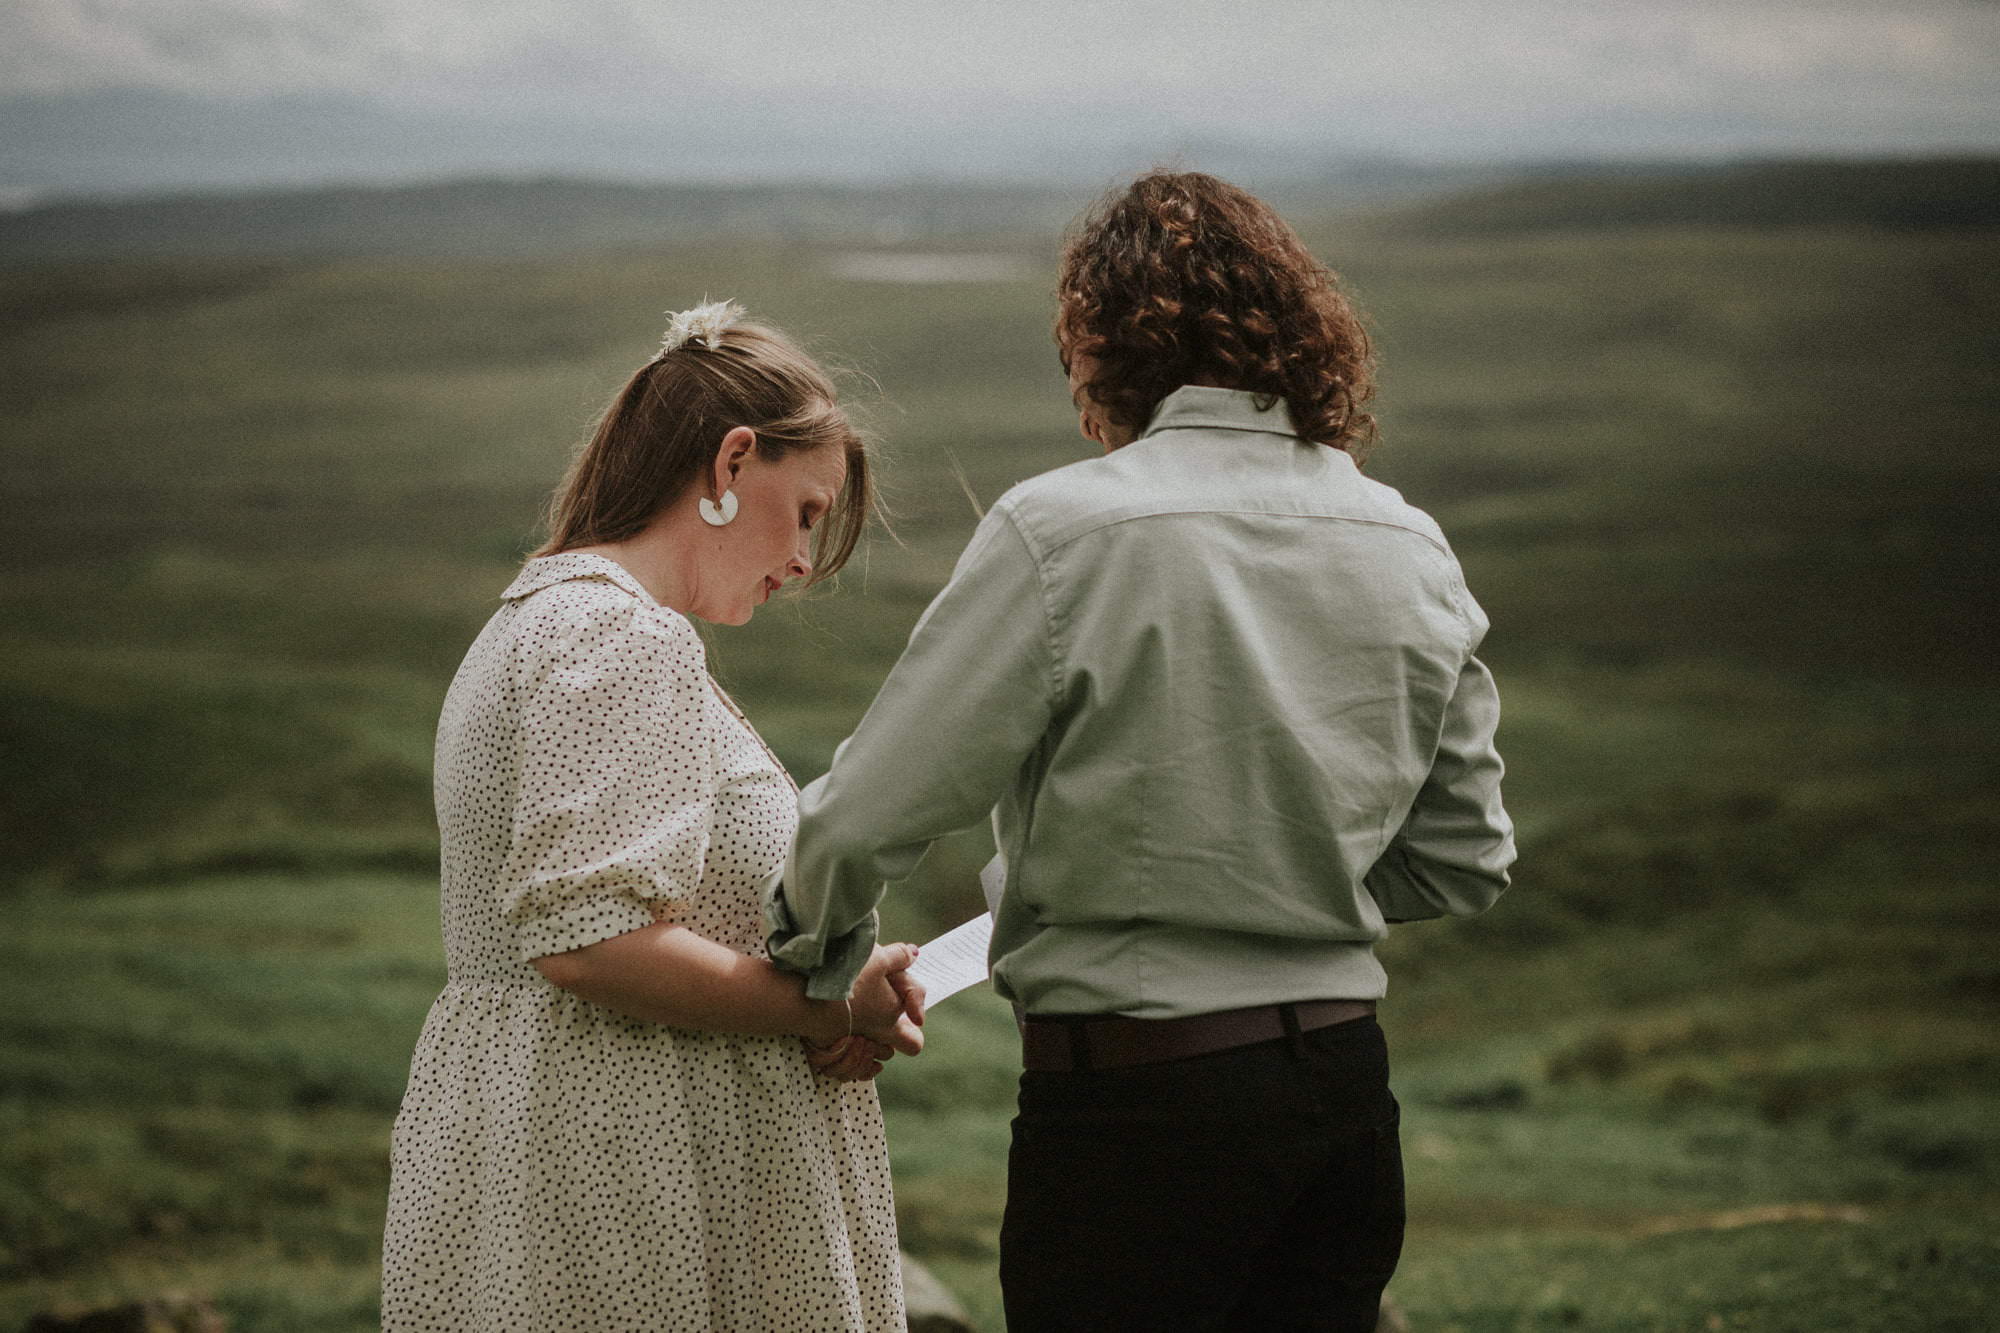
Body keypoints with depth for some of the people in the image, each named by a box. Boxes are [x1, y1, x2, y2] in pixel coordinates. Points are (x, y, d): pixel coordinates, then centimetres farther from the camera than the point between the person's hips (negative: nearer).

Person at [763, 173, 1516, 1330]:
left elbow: (869, 817, -10)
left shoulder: (1062, 532, -13)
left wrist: (818, 955, 9)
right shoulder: (1410, 552, 4)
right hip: (1344, 1083, 6)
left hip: (1134, 1103, -5)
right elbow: (1466, 863, 11)